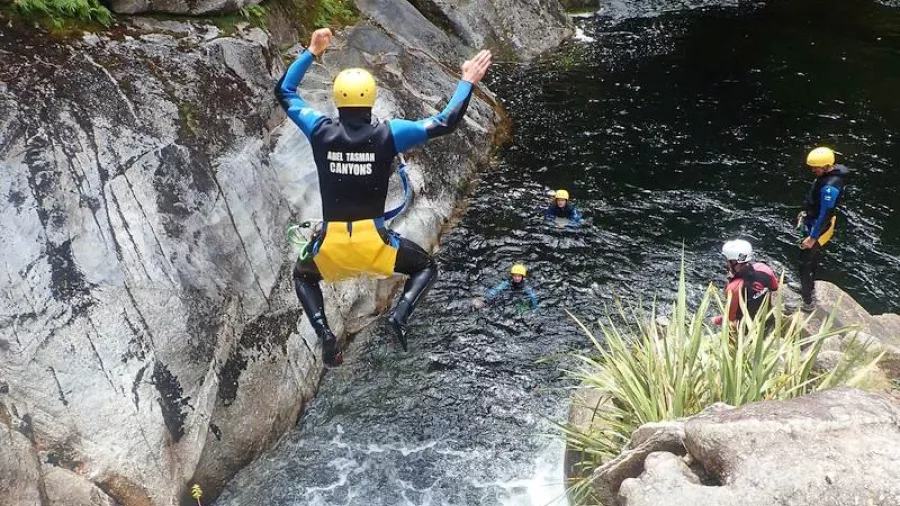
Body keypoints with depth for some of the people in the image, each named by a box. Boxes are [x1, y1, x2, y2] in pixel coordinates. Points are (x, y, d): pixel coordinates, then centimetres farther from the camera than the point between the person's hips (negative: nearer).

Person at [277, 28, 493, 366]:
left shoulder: (321, 131, -2)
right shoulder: (388, 134, -8)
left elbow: (284, 91, 15)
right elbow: (445, 123, -4)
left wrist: (311, 52, 23)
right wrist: (467, 82, 8)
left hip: (332, 242, 2)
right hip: (374, 240, -1)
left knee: (303, 275, 33)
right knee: (426, 266, 23)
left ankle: (323, 332, 8)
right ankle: (400, 314, -4)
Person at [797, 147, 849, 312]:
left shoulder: (830, 186, -33)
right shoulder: (831, 173, -3)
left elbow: (825, 215, -30)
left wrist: (812, 237, -25)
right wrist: (807, 212, 24)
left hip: (818, 228, -10)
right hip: (814, 222, 10)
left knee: (805, 264, -2)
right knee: (813, 258, 27)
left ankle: (808, 303, 7)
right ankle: (809, 288, 46)